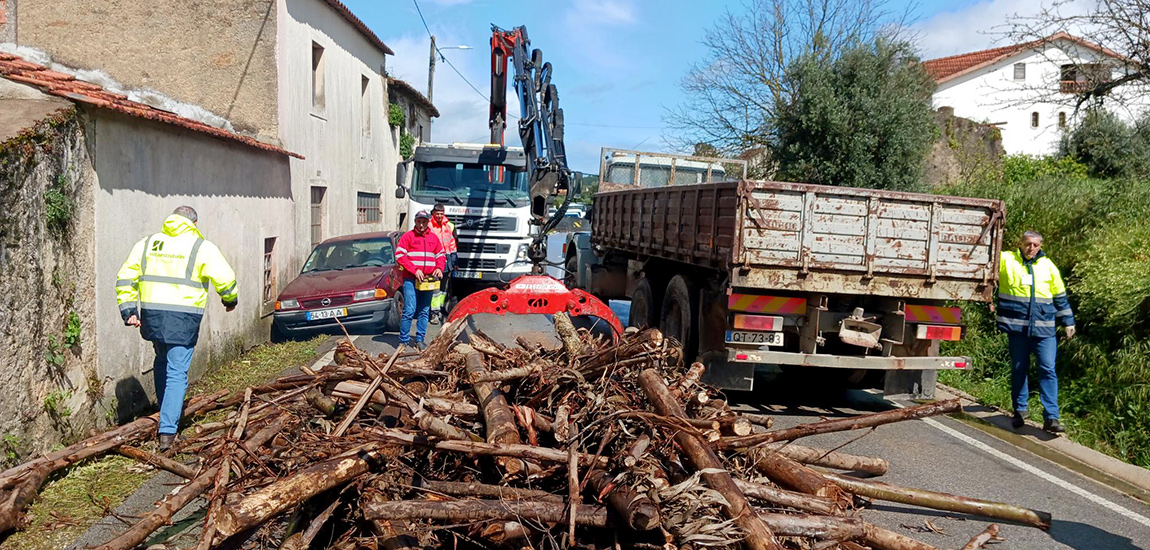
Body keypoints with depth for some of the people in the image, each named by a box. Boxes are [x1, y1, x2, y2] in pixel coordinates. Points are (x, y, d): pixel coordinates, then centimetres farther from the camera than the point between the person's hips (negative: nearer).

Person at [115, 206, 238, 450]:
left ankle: (166, 414, 36)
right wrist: (230, 300, 17)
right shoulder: (202, 247, 1)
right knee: (177, 373, -2)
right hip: (183, 319, -4)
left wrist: (128, 310, 10)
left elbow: (125, 277, 10)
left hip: (151, 315, 4)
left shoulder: (147, 243, 14)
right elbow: (225, 279, -2)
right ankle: (167, 432, -8)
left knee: (162, 363, 25)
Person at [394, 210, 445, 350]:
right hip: (411, 279, -4)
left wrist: (439, 268, 0)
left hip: (428, 281, 4)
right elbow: (399, 255, -6)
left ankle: (420, 340, 13)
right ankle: (403, 340, -1)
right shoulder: (408, 236, 1)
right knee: (409, 311, -8)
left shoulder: (434, 238, 13)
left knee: (424, 312, 6)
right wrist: (415, 270, -13)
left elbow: (441, 255, 21)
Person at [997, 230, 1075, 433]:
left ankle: (1051, 417, -5)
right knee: (1019, 370, 9)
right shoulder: (1006, 260, 2)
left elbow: (1060, 296, 17)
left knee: (1048, 370, -5)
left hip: (1044, 329, 1)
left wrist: (1068, 322, 17)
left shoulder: (1048, 266, 9)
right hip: (1017, 327, -1)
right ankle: (1020, 411, 24)